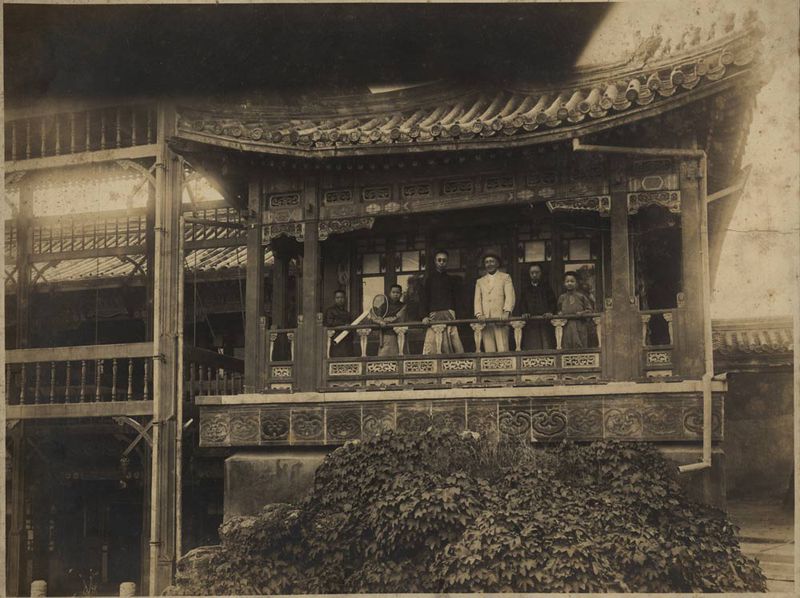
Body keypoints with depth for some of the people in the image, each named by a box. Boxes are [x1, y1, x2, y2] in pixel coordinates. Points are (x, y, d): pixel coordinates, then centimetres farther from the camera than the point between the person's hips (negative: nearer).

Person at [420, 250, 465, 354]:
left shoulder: (452, 279, 18)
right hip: (434, 316, -1)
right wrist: (424, 316, -5)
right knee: (431, 347, -12)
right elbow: (424, 298, 9)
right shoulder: (430, 278, 14)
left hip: (450, 315, 1)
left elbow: (457, 299, 15)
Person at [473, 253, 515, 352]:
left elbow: (510, 296, 2)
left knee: (502, 350, -11)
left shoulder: (505, 277, 14)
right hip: (485, 320, 3)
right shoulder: (480, 281, 24)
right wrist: (479, 314, -4)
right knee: (489, 351, -5)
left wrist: (506, 312, -14)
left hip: (500, 318, -3)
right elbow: (477, 300, 14)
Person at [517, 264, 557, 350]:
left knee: (547, 347, -8)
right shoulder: (525, 289, 18)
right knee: (531, 348, -7)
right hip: (530, 322, 1)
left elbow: (553, 301, 9)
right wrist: (524, 313, -9)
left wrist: (550, 312, -9)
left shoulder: (546, 287, 15)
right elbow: (522, 303, 10)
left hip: (545, 321, -1)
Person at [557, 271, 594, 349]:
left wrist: (582, 313, -13)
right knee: (567, 347, -1)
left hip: (580, 328, -2)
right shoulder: (562, 298, 11)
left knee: (580, 347, -5)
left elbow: (589, 310, 4)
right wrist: (560, 313, -1)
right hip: (567, 327, 2)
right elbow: (559, 310, 21)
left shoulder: (581, 296, 2)